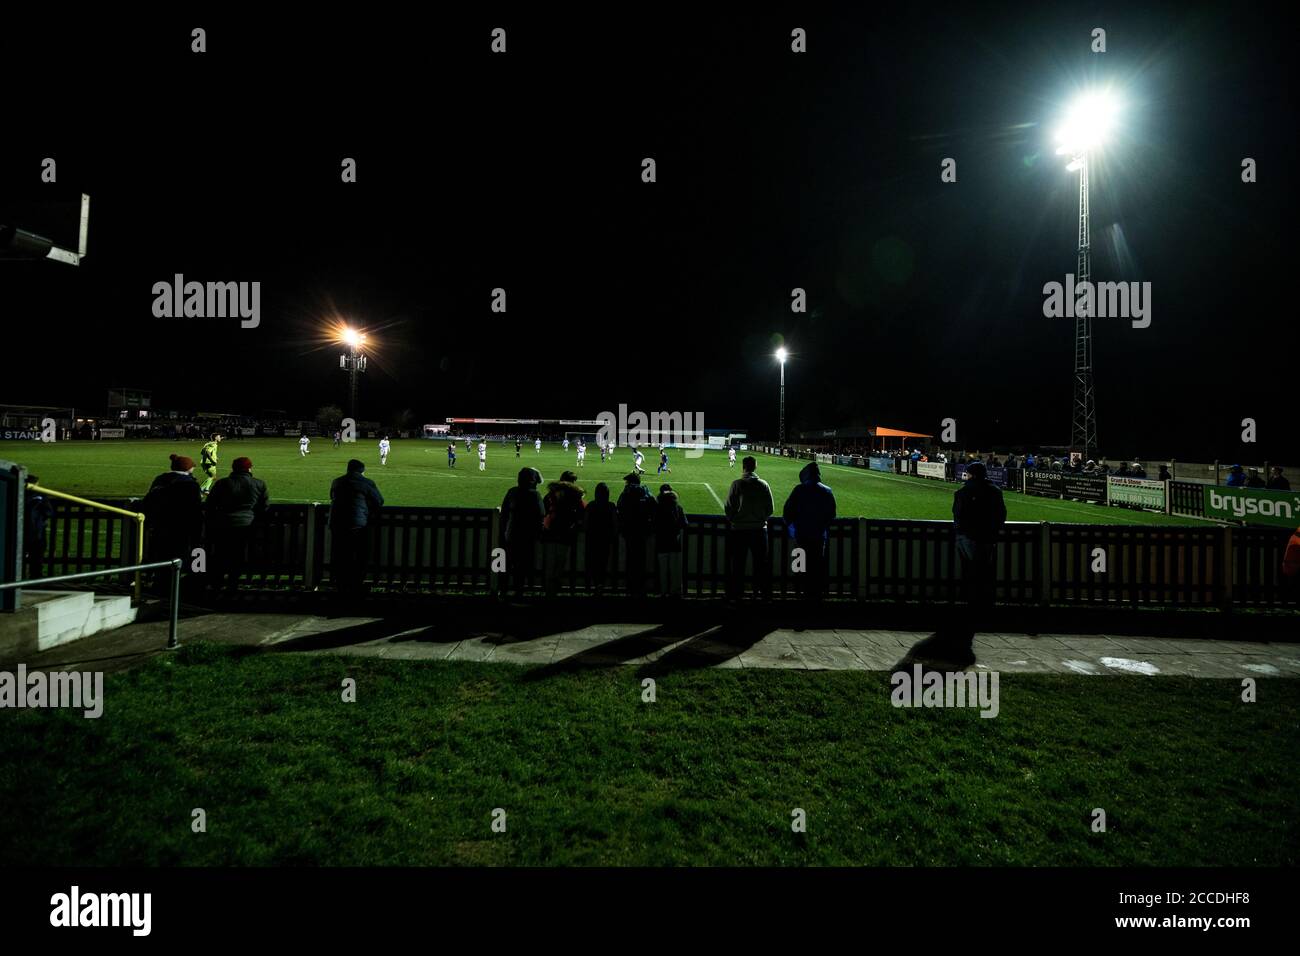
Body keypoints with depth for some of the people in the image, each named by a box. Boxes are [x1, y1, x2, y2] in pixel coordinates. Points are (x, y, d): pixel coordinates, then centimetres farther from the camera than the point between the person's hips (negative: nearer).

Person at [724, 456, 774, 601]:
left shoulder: (737, 484, -9)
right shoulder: (764, 485, 0)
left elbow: (729, 507, -8)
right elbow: (769, 509, 3)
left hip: (739, 530, -2)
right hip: (759, 529, 2)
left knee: (737, 565, 7)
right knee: (762, 565, 11)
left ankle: (735, 595, 11)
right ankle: (766, 593, 17)